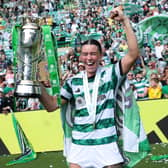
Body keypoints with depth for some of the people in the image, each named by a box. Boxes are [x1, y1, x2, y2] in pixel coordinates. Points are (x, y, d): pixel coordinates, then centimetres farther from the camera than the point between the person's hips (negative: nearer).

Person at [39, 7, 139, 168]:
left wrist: (125, 21, -18)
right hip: (79, 146, 3)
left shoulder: (110, 74, -1)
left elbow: (133, 54, -14)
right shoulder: (73, 82, 8)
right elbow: (51, 106, 8)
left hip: (106, 145, -3)